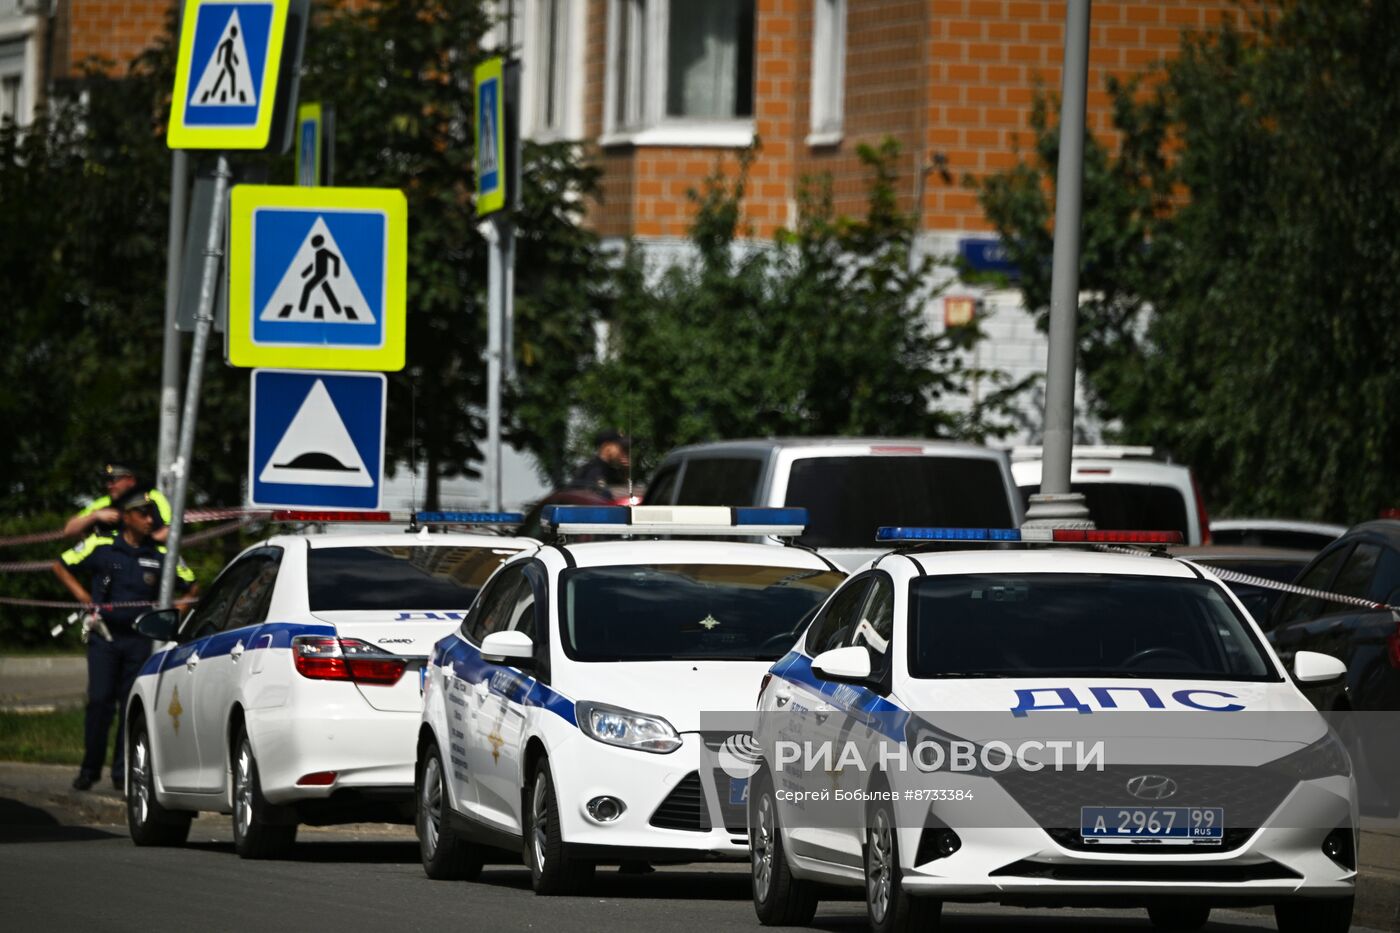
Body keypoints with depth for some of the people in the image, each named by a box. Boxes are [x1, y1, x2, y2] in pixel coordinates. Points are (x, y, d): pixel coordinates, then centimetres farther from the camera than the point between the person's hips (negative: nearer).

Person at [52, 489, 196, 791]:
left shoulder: (162, 554, 3)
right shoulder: (100, 546, -1)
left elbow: (191, 587, 15)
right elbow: (61, 566, 11)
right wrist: (80, 593, 1)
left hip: (140, 639, 1)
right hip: (104, 635, -1)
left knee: (131, 705, 1)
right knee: (99, 701, -7)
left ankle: (123, 771, 8)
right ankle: (90, 769, 4)